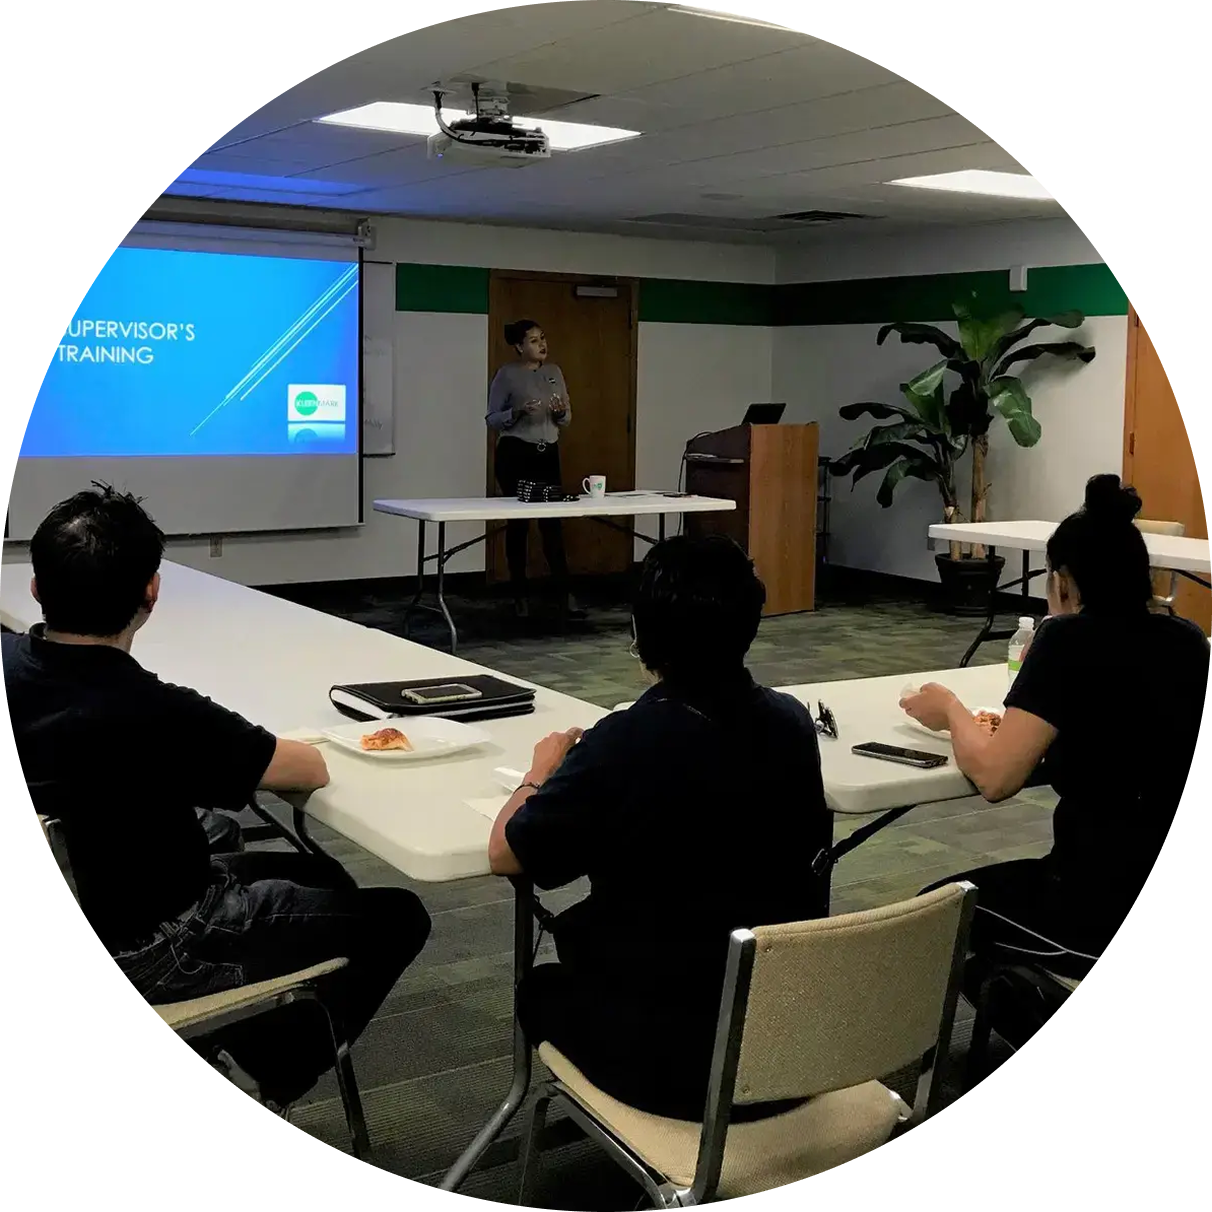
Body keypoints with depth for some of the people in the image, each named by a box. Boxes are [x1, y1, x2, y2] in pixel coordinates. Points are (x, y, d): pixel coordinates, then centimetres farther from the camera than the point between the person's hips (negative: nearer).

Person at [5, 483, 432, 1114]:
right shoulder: (151, 715, -34)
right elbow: (312, 769, -21)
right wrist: (235, 749, -2)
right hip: (142, 956, -8)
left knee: (321, 878, 24)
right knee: (395, 918, 6)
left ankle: (233, 1056, 21)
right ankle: (256, 1076, 11)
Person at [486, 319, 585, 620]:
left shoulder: (554, 372, 10)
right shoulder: (507, 374, -5)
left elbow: (566, 421, 14)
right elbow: (492, 419, -5)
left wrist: (561, 411, -8)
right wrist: (518, 412, -21)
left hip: (548, 454, 4)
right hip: (515, 454, -4)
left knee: (553, 522, -1)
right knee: (518, 523, 1)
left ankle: (565, 594, 0)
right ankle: (520, 595, 10)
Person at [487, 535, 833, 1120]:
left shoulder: (627, 743, -23)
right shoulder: (791, 724, -8)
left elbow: (505, 854, -12)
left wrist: (543, 770, 7)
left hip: (672, 1059, -5)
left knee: (543, 989, 25)